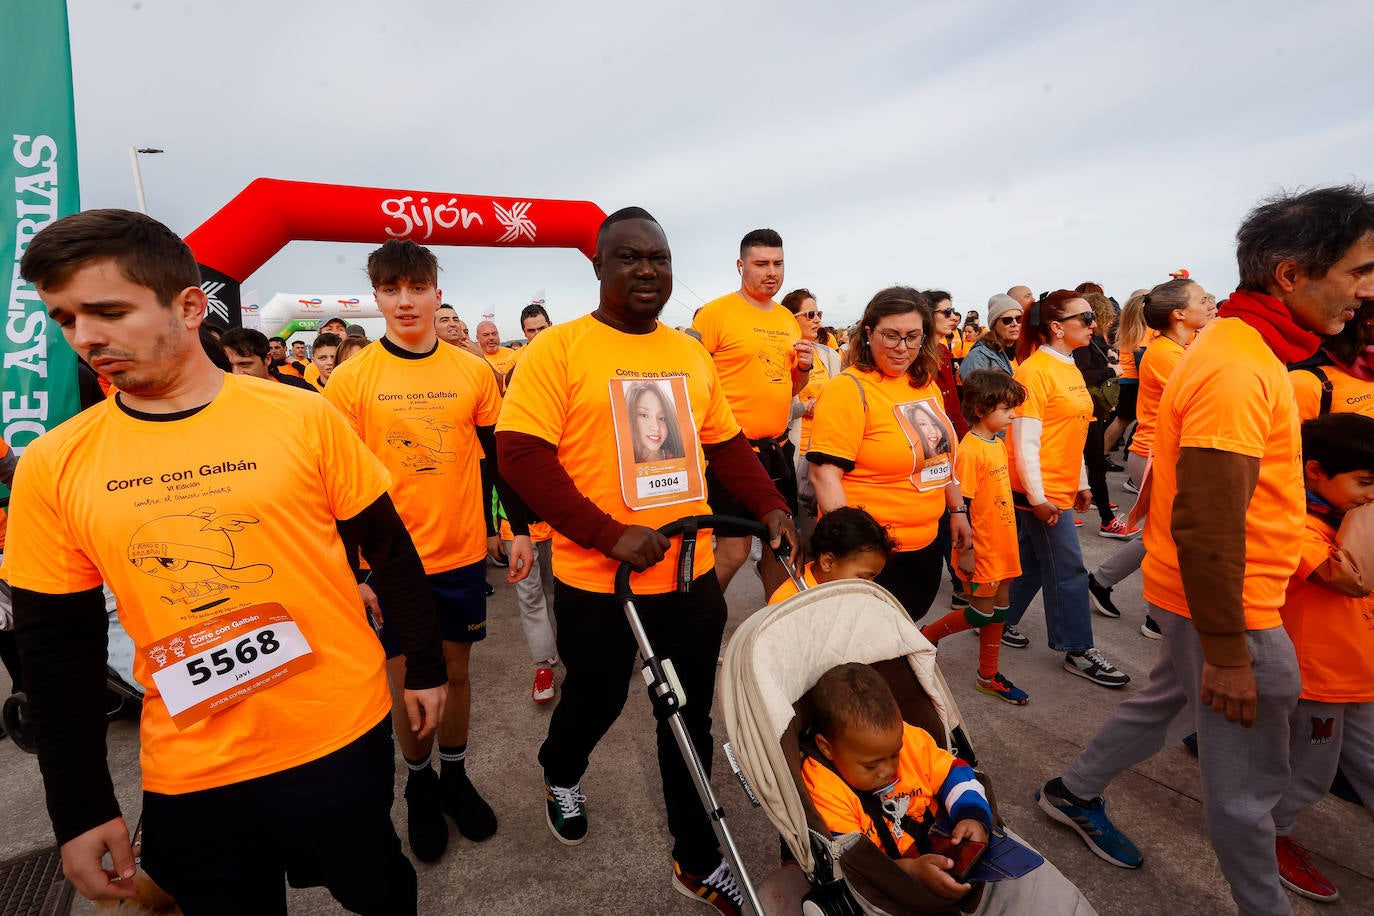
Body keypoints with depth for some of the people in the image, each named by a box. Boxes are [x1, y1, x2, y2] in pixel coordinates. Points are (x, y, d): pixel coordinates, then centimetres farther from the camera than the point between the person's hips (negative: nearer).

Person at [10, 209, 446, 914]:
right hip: (187, 776, 2)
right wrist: (80, 810, 5)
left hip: (343, 738, -1)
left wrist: (425, 666, 2)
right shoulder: (51, 467, -3)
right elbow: (58, 650, 3)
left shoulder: (302, 417, -11)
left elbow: (391, 552, -3)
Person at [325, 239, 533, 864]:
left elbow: (499, 457, 6)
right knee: (406, 678, 11)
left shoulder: (473, 371, 0)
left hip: (463, 554, 2)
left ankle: (455, 775, 37)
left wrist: (521, 529, 4)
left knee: (455, 668, 15)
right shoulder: (351, 379, -6)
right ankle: (419, 783, 36)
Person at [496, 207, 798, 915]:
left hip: (692, 575, 4)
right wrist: (609, 534, -23)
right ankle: (560, 775, 55)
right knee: (597, 699, 19)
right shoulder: (558, 349, -9)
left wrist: (770, 507, 1)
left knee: (690, 720, 15)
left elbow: (726, 443, 15)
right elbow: (521, 455, -16)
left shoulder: (690, 352, 8)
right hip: (596, 581, -3)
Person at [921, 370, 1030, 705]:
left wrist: (1008, 540, 20)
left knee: (999, 608, 15)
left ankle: (989, 675, 29)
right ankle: (926, 636, 23)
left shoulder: (998, 442, 6)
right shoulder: (970, 451, -22)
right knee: (982, 612, 2)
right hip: (981, 548, -9)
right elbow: (961, 504, -21)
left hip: (1002, 543, 9)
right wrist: (965, 551, -18)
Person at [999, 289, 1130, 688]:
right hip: (1041, 490, -9)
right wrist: (1037, 496, -20)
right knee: (1068, 569, 1)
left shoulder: (1070, 368, 11)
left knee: (1032, 562, 17)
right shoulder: (1035, 370, -17)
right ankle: (1078, 650, 15)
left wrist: (1081, 482, 19)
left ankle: (1002, 623, 31)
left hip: (1060, 487, 9)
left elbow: (1071, 435, 17)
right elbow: (1024, 440, -20)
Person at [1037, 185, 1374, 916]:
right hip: (1228, 606, -10)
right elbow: (1205, 523, -28)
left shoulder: (1238, 348, 7)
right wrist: (1227, 652, -22)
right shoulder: (1239, 368, -24)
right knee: (1249, 777, 9)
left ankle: (1075, 794, 43)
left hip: (1207, 593, 10)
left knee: (1163, 699, 26)